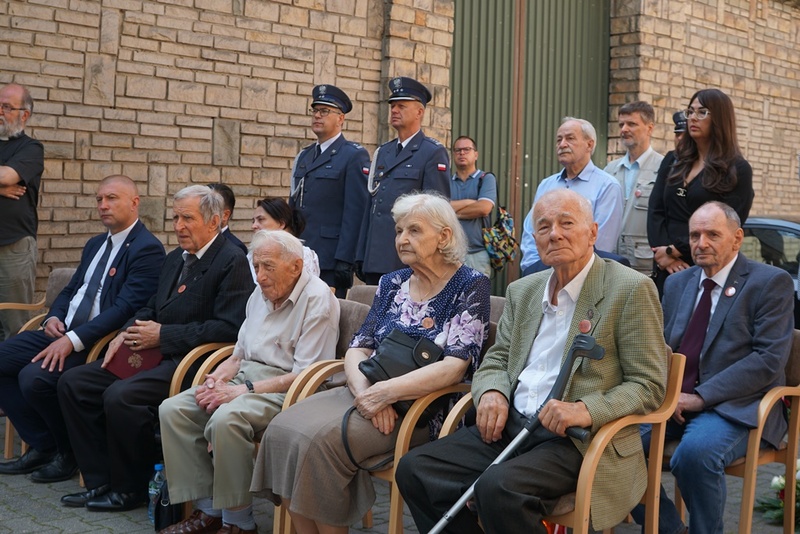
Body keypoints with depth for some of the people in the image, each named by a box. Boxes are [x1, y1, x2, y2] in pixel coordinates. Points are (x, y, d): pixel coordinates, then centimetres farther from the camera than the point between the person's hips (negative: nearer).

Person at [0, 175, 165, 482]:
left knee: (34, 376, -27)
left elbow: (125, 308, -21)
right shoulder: (96, 244, 19)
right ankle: (42, 445, 6)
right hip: (63, 332, 9)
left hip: (99, 342, -9)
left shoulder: (147, 249, -11)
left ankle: (69, 453, -3)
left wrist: (73, 339, -26)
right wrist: (53, 318, 0)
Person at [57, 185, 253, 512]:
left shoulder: (232, 262, -11)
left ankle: (130, 489, -7)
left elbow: (229, 327, -20)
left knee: (120, 396, -29)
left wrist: (163, 335, -17)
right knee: (72, 382, 0)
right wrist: (127, 334, 1)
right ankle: (100, 481, 3)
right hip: (156, 352, 10)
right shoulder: (175, 258, 18)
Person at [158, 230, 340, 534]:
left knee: (226, 419, -34)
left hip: (283, 390, -9)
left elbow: (305, 375, -18)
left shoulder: (317, 299, -12)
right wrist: (218, 377, -2)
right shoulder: (261, 294, 15)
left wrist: (244, 391, -20)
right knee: (172, 410, -9)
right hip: (245, 377, 9)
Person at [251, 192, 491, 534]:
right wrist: (364, 390, -13)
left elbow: (454, 367, -15)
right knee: (282, 430, -17)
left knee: (319, 439, -27)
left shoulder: (470, 286, -4)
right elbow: (357, 349, 9)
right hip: (369, 395, 6)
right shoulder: (392, 284, 15)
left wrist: (383, 393, -21)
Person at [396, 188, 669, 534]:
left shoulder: (631, 289, -5)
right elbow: (497, 359, 21)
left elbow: (648, 385, -7)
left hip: (578, 440, -6)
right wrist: (491, 392, -3)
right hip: (509, 425, 7)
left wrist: (586, 410, -23)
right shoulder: (522, 291, 16)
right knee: (414, 470, -11)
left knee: (498, 487, -32)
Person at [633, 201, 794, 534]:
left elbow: (769, 359, -12)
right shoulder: (676, 284, 17)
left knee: (696, 451, -35)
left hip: (734, 408, -5)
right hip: (673, 403, 6)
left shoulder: (771, 282, -2)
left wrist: (701, 396, -17)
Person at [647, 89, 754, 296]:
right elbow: (655, 212, 5)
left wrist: (674, 250, -12)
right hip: (666, 269, 4)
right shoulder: (672, 162, 14)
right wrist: (663, 254, -11)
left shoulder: (738, 170, -1)